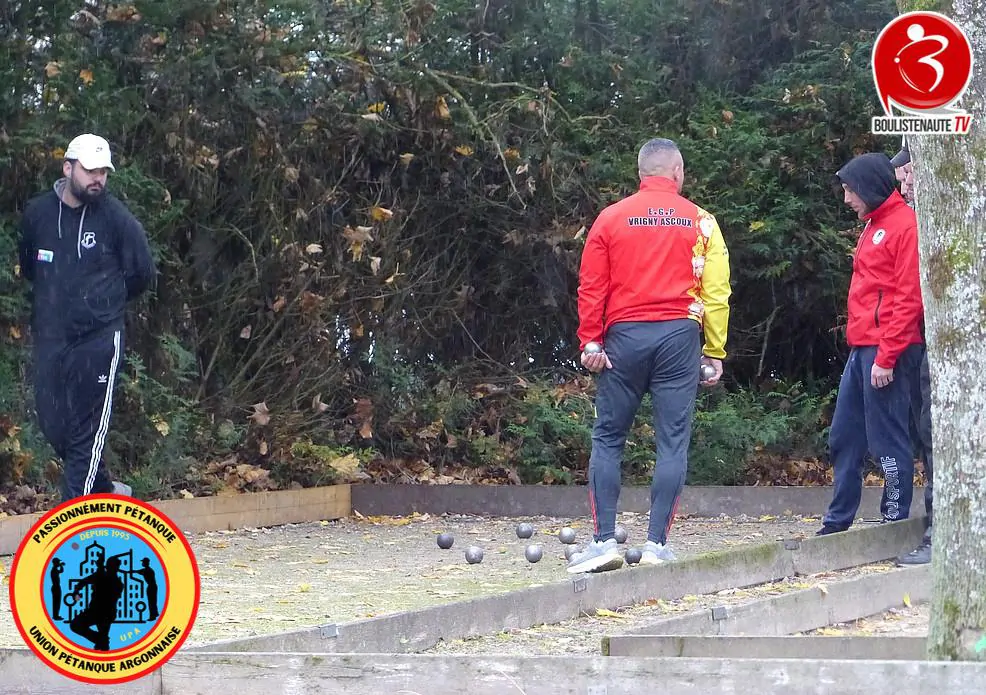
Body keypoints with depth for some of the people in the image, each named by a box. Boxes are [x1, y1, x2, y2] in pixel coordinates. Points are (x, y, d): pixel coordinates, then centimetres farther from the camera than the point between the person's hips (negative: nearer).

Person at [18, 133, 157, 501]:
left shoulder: (116, 217, -7)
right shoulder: (37, 212, 2)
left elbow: (143, 274, 4)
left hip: (99, 340, -4)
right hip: (49, 340, 4)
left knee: (87, 432, -6)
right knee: (54, 427, 8)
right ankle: (104, 490, 29)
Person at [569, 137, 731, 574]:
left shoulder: (611, 219, 5)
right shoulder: (700, 222, 6)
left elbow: (591, 286, 1)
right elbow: (716, 290, 4)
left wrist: (590, 342, 3)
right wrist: (715, 352, 8)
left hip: (624, 338, 0)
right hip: (680, 337, 0)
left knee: (607, 437, 7)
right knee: (673, 442, 3)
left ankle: (604, 541, 0)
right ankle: (657, 543, -1)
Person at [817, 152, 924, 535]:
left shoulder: (905, 225, -10)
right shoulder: (873, 226, 19)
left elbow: (909, 298, -16)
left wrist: (886, 356, -19)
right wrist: (864, 349, 14)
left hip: (886, 353, -10)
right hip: (861, 349, 10)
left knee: (887, 439, -6)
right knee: (844, 438, 12)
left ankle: (896, 522, 1)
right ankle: (837, 523, 19)